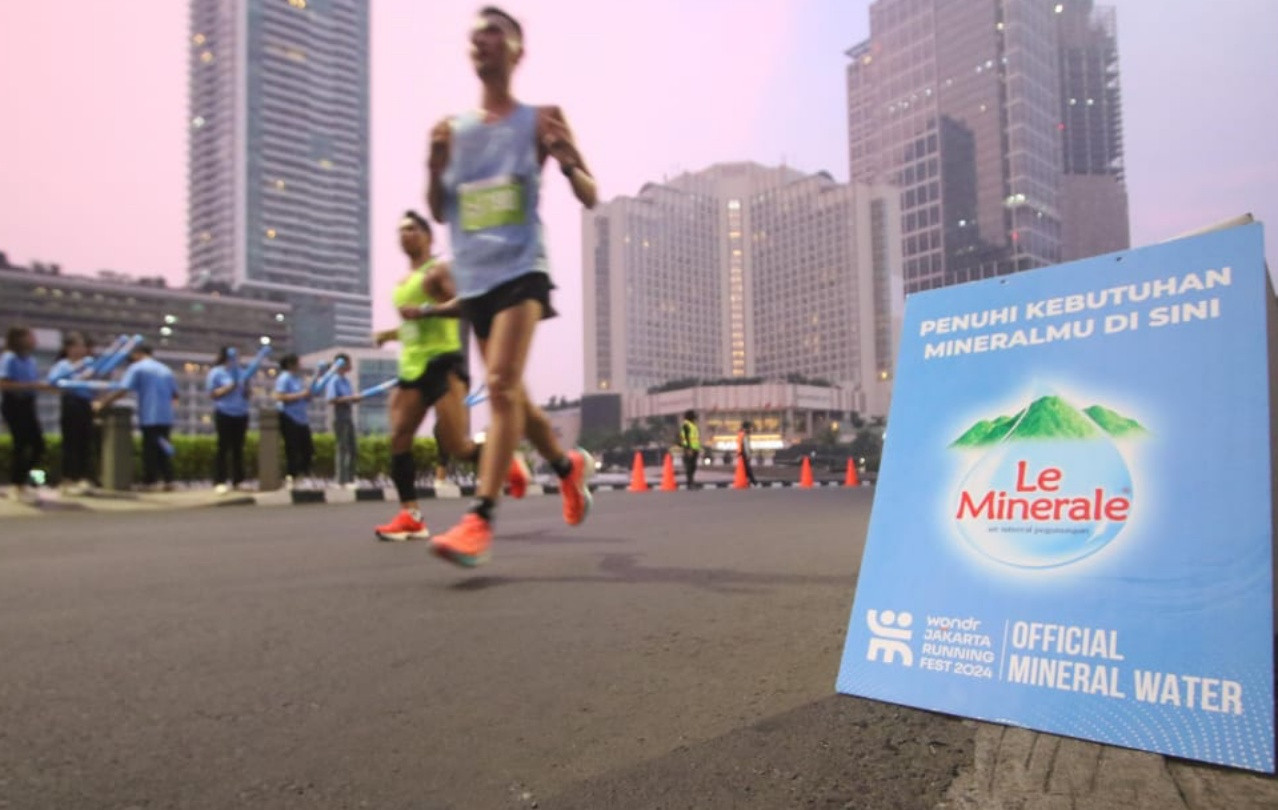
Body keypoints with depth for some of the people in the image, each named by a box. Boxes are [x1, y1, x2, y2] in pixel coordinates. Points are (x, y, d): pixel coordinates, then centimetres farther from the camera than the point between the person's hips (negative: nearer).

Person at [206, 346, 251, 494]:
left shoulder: (240, 371, 13)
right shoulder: (216, 373, -2)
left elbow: (247, 394, 17)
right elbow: (212, 394, -7)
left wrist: (246, 389, -5)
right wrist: (229, 387, -17)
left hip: (241, 415, 5)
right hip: (224, 415, -5)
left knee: (238, 448, 6)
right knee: (223, 448, -5)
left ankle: (238, 481, 10)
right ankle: (219, 482, -3)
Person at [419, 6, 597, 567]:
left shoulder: (539, 122, 3)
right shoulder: (453, 129, 14)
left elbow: (589, 198, 3)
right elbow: (438, 213, 15)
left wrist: (567, 161, -18)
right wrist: (435, 168, -4)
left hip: (520, 270, -6)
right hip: (474, 279, 6)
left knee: (502, 386, -21)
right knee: (509, 395, 12)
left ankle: (480, 519, -23)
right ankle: (570, 465, 35)